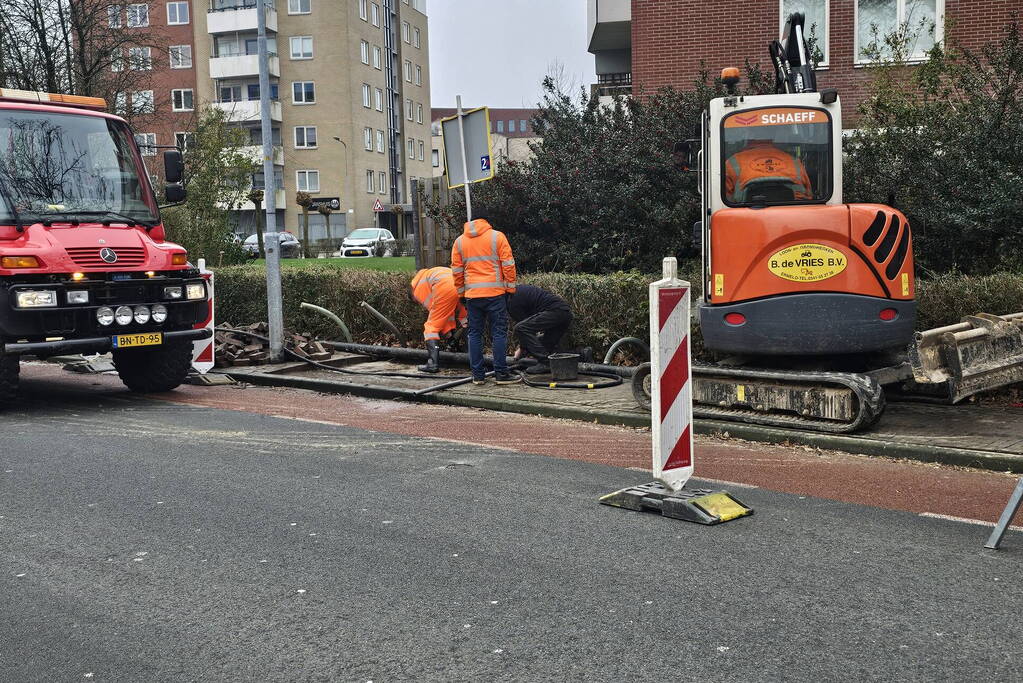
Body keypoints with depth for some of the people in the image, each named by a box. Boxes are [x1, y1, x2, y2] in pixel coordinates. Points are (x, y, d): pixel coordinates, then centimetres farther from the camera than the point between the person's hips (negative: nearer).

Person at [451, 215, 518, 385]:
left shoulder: (459, 241, 9)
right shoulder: (497, 236, -1)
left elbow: (456, 271, 10)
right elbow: (508, 265, -4)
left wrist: (461, 292, 18)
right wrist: (511, 287, 3)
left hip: (472, 294, 3)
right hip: (495, 292, -3)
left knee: (474, 334, 9)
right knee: (499, 333, 2)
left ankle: (478, 375, 9)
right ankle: (501, 374, 1)